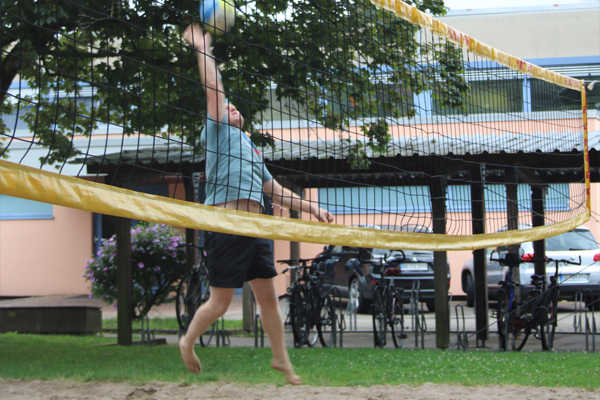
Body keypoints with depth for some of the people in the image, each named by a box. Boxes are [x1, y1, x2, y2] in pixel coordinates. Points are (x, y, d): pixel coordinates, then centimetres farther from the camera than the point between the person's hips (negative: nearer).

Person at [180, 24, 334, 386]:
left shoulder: (252, 149, 27)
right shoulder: (219, 132, 7)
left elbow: (275, 191, 28)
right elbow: (214, 91, -4)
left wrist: (311, 208, 23)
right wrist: (203, 50, -2)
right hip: (226, 225, -7)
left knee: (268, 295, 6)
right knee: (221, 302, -2)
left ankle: (282, 359, 16)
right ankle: (188, 341, 22)